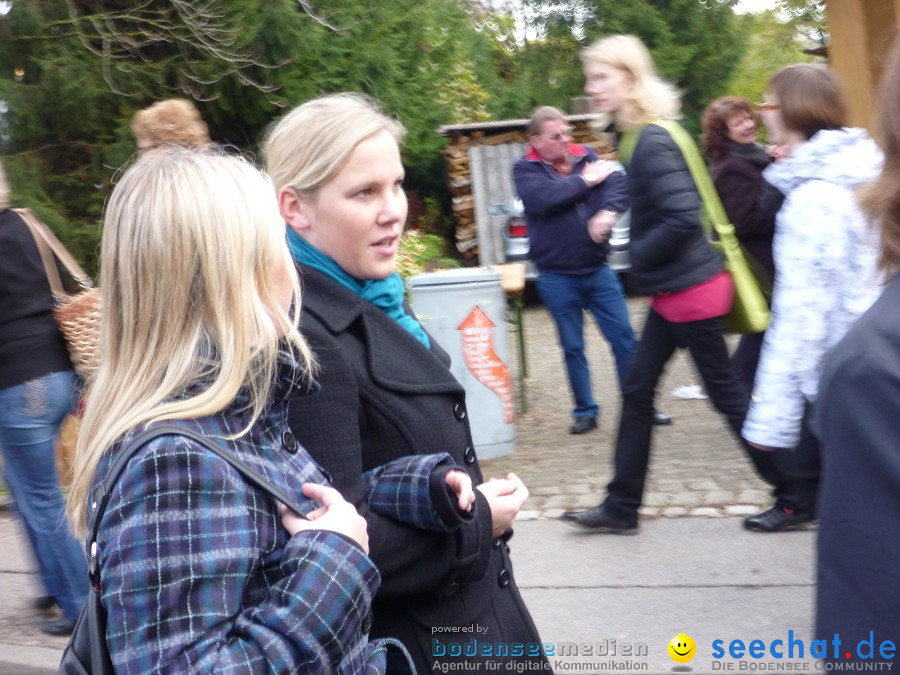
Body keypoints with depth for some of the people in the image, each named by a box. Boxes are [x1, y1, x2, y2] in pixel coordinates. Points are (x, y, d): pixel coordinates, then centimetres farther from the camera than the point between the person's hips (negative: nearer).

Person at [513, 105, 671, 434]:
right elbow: (543, 198, -23)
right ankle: (585, 411, 21)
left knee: (624, 339, 5)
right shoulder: (526, 169, -3)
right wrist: (585, 181, -13)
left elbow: (618, 184, -8)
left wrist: (608, 212, -28)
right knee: (573, 348, 8)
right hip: (557, 279, -2)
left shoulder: (586, 156, 5)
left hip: (598, 271, 2)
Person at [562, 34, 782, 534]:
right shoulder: (640, 137, 10)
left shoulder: (653, 142, -20)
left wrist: (637, 257, -16)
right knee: (636, 391, 11)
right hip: (672, 288, 10)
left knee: (725, 392, 2)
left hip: (690, 288, -10)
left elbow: (683, 217, -28)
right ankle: (622, 507, 19)